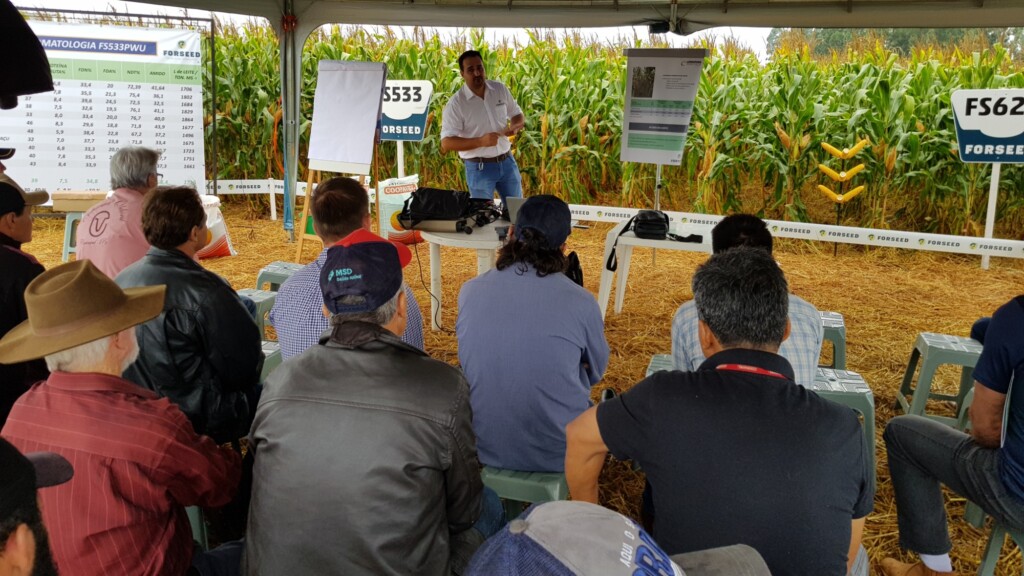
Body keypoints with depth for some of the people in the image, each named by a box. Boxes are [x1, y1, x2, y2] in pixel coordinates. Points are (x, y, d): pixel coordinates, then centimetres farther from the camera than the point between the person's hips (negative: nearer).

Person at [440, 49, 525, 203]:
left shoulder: (500, 89, 1)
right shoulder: (455, 104, -14)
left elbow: (518, 115, 14)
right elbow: (446, 143, -18)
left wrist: (515, 127, -11)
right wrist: (481, 141, -29)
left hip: (507, 162, 4)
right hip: (479, 168, -4)